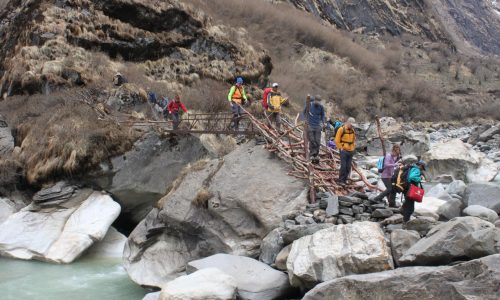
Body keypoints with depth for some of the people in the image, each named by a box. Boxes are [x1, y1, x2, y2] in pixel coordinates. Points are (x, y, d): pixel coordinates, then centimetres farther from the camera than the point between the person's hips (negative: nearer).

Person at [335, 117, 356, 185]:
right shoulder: (341, 129, -10)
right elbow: (337, 140, -9)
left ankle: (345, 179, 19)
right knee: (343, 166, -8)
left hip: (351, 151, 6)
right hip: (344, 151, -6)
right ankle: (341, 180, 1)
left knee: (348, 166, 7)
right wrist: (340, 148, -9)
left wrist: (353, 147, 14)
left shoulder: (352, 130, 9)